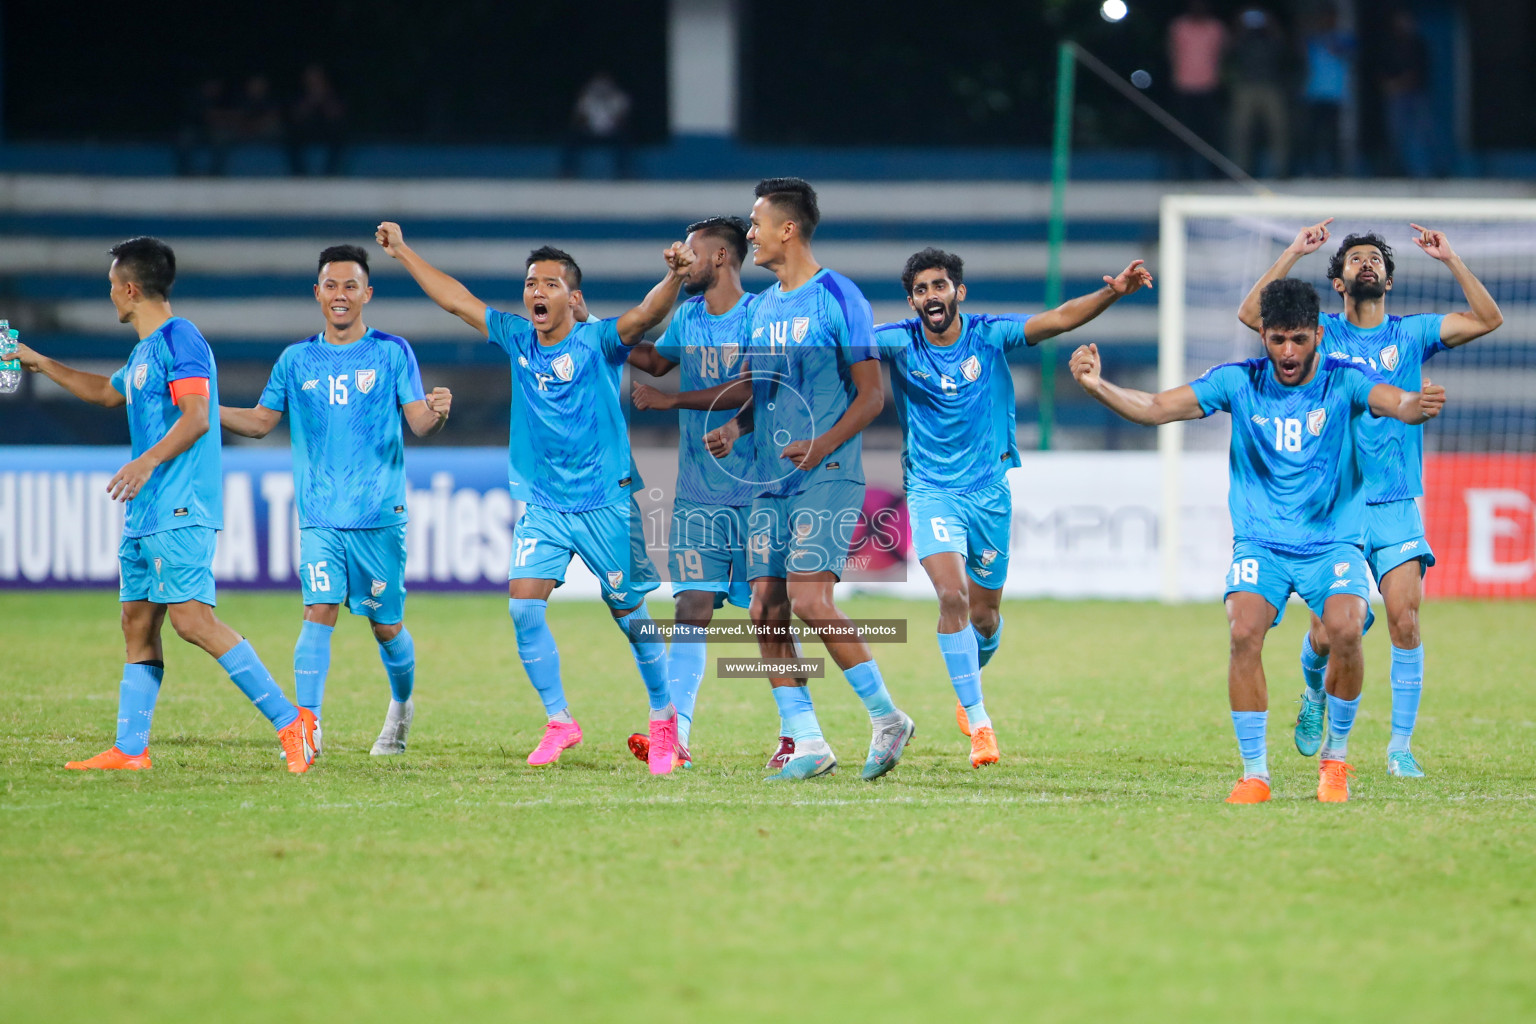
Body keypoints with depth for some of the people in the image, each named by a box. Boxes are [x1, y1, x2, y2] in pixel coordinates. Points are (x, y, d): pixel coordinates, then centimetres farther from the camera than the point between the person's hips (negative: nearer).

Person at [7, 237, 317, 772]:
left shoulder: (179, 339, -10)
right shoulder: (142, 352, 20)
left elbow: (196, 417, -21)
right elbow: (106, 392, 40)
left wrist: (149, 461, -32)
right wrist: (41, 364, 44)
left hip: (180, 511, -10)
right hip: (146, 515, 10)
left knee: (192, 618, -17)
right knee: (137, 622, 9)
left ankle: (290, 720, -17)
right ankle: (129, 749, 12)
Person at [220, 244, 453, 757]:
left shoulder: (392, 352, 1)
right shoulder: (297, 359, 8)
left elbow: (419, 423, -5)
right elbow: (261, 421, 13)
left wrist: (436, 412, -28)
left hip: (380, 515, -1)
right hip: (320, 516, 1)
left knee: (386, 625, 6)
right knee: (319, 612, -14)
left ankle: (402, 705, 33)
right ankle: (308, 725, -16)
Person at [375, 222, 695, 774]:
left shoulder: (597, 343, -10)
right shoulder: (517, 340, 4)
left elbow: (646, 314, -28)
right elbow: (456, 299, 12)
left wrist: (673, 278, -47)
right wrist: (403, 252, 14)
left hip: (604, 503, -4)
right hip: (540, 504, 4)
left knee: (630, 614, 3)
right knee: (524, 606, -10)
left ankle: (664, 719, 21)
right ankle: (559, 721, 3)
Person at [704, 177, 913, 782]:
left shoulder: (838, 299, -8)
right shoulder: (763, 306, 15)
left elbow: (871, 395, -9)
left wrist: (821, 445, -22)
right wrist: (734, 428, 4)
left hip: (827, 478, -8)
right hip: (771, 482, 8)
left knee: (810, 601, -18)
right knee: (766, 613, 1)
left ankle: (887, 719, -4)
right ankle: (805, 743, 7)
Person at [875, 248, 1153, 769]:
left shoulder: (989, 336, -6)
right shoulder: (899, 343, -6)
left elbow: (1059, 318, -14)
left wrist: (1113, 292, -29)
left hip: (988, 490, 2)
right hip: (931, 490, -2)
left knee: (984, 614, 10)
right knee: (952, 595, -21)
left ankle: (969, 681, 43)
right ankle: (977, 720, -13)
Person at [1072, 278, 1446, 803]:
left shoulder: (1344, 380, -7)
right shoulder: (1238, 382, -3)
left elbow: (1397, 403, -26)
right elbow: (1156, 408, -8)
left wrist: (1419, 406, -50)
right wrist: (1097, 386, -25)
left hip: (1333, 540, -1)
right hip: (1260, 541, 1)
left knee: (1346, 630, -25)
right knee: (1244, 632, -24)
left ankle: (1336, 757, 0)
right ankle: (1254, 773, -10)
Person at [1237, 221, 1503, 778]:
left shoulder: (1412, 334, 7)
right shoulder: (1322, 334, 4)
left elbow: (1487, 319, -1)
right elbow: (1251, 314, -9)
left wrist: (1450, 260, -8)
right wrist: (1293, 253, -12)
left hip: (1396, 505, 1)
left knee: (1405, 619, -13)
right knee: (1326, 635, -2)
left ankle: (1401, 746, -4)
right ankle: (1314, 694, 33)